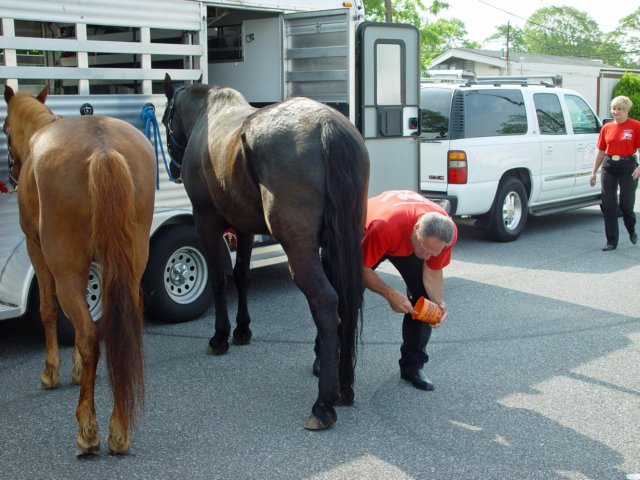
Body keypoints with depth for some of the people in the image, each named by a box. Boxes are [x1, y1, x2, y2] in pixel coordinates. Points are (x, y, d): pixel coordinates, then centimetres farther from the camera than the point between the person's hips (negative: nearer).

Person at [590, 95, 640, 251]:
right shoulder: (607, 128, 8)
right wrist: (594, 172, 13)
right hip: (609, 167, 4)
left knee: (626, 204, -1)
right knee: (608, 205, 1)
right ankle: (612, 242, 8)